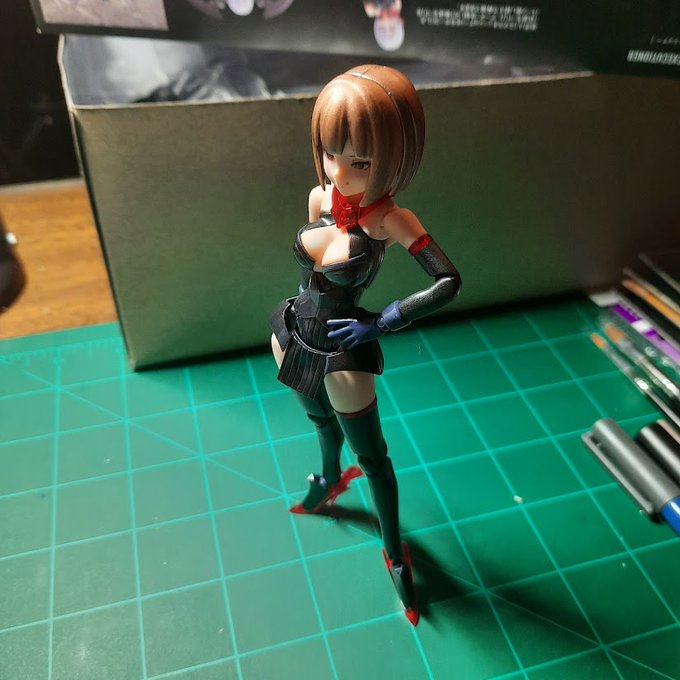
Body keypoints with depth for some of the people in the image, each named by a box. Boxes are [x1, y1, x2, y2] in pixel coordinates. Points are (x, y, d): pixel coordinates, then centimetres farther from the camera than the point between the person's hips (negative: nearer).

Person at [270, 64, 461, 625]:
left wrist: (380, 323, -23)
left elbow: (450, 282, -24)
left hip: (343, 354, -6)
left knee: (373, 457, 12)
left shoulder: (391, 221, -25)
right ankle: (332, 480, 63)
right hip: (295, 339, 6)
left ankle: (394, 551, 34)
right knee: (322, 421, 32)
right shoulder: (319, 198, -10)